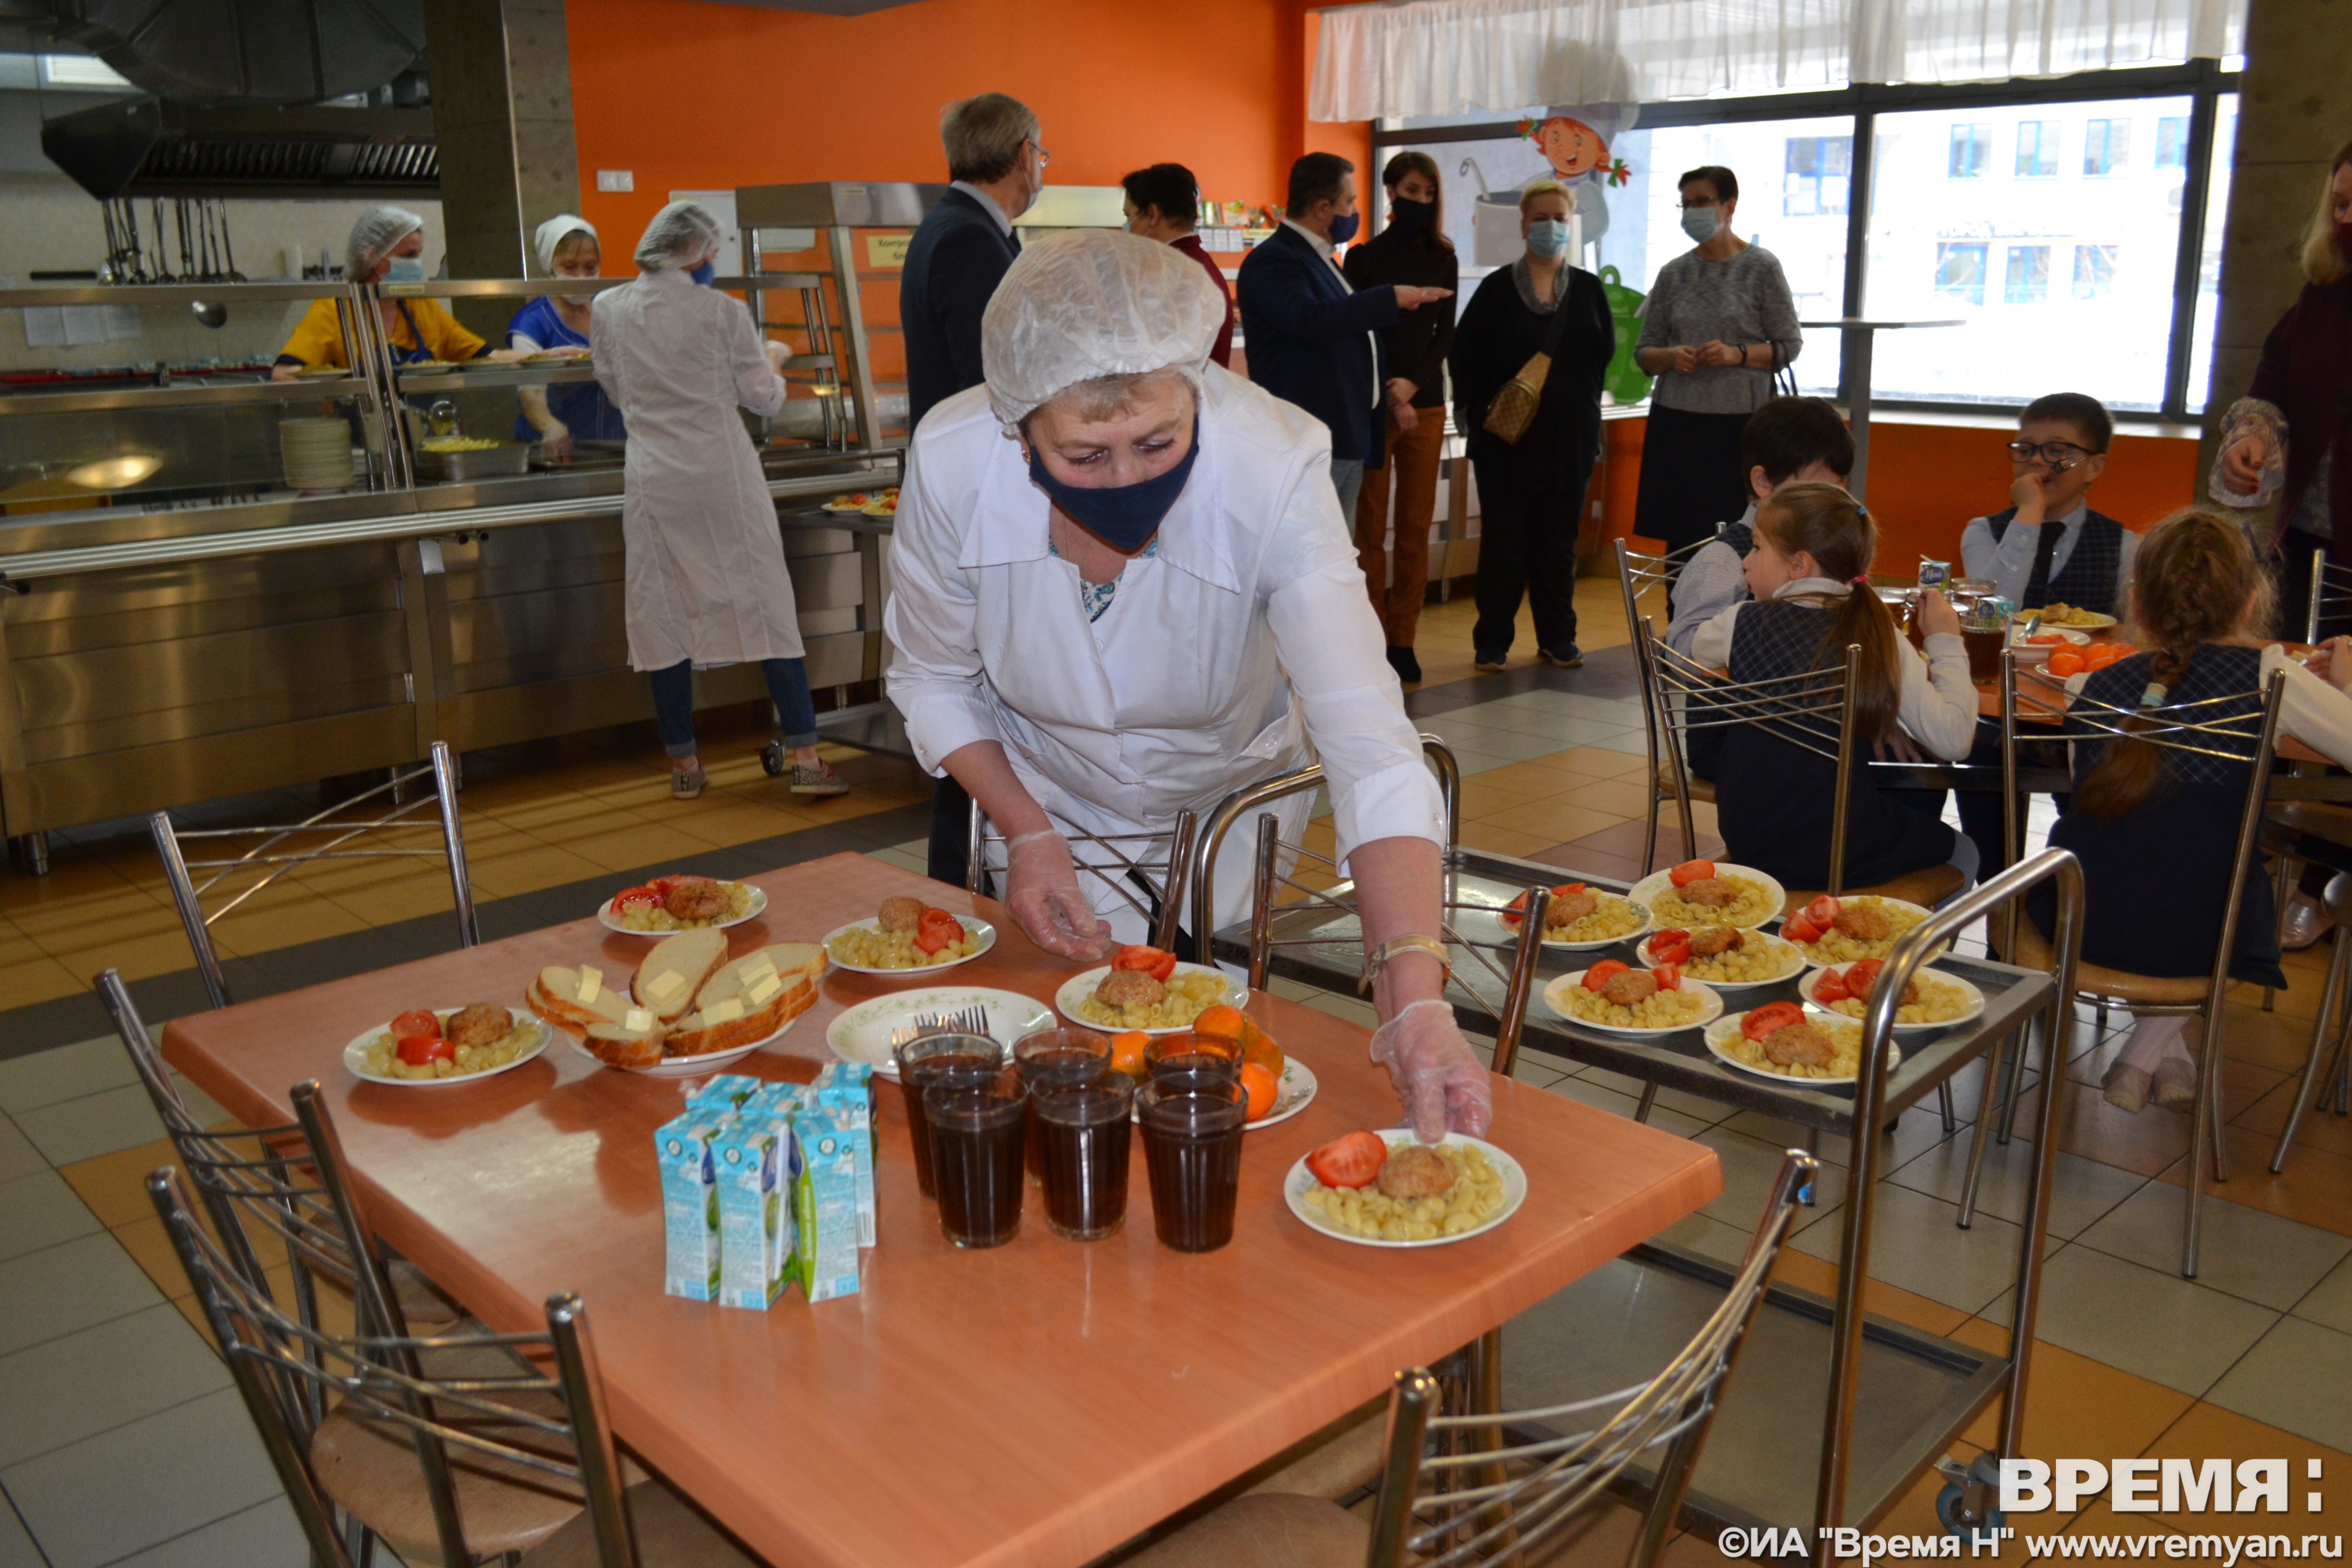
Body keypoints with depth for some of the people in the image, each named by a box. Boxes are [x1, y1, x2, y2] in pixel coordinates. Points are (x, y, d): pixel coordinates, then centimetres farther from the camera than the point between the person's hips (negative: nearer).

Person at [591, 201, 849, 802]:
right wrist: (773, 362, 22)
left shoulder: (607, 310, 2)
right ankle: (805, 758, -1)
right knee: (765, 605, 1)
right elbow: (763, 399, 3)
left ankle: (683, 764, 13)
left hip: (655, 482, 3)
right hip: (723, 476, -2)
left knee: (665, 615, 8)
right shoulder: (722, 312, -6)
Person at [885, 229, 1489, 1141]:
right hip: (1051, 807, 1)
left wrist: (1414, 996, -56)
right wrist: (1027, 832, -22)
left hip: (1235, 802, -1)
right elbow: (933, 679, -10)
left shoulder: (1274, 472, -37)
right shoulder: (953, 466, -30)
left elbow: (1367, 742, -45)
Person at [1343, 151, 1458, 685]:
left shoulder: (1443, 259, 11)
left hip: (1426, 404, 3)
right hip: (1373, 404, -3)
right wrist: (1392, 399, -8)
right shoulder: (1364, 256, 2)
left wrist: (1412, 383, -8)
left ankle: (1403, 640, 10)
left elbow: (1446, 335, 7)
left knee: (1417, 526, 3)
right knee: (1369, 527, -2)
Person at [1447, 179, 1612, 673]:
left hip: (1570, 435, 3)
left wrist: (1581, 403, 0)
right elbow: (1466, 353, -1)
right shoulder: (1498, 288, 1)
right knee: (1503, 536, -1)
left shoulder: (1588, 289, 9)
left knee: (1559, 537, 8)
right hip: (1505, 434, -2)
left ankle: (1557, 637, 16)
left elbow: (1605, 351, 9)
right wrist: (1478, 408, -7)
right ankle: (1492, 641, 6)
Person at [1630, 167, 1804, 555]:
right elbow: (1643, 352, 12)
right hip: (1676, 421, 3)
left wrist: (1738, 354, -16)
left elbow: (1789, 345, 1)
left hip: (1740, 423, -3)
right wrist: (1669, 357, -10)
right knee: (1679, 539, 1)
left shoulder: (1762, 268, 1)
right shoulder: (1673, 273, 9)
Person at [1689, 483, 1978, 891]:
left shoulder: (1743, 623, -6)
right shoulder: (1881, 639, -7)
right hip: (1843, 852, -2)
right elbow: (1953, 740, -9)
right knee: (1958, 852, 30)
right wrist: (1945, 643, 4)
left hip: (1749, 843, 2)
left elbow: (1695, 648, 18)